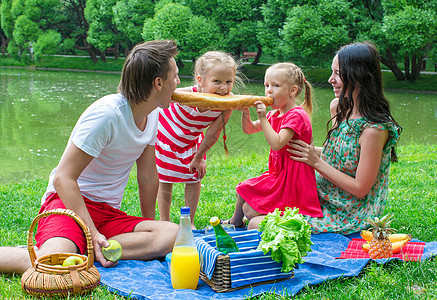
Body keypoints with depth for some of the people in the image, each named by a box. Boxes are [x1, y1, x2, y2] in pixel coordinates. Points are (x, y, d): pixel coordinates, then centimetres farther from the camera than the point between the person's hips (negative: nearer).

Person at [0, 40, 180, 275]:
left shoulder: (153, 115, 5)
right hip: (68, 201, -7)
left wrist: (148, 227, 21)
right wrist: (92, 233, -26)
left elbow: (147, 176, 16)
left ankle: (84, 252, -22)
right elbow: (63, 178, -20)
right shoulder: (106, 114, -20)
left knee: (172, 234, -23)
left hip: (109, 213, 8)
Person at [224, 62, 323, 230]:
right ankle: (235, 222, 38)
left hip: (291, 179, -9)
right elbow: (249, 129, 16)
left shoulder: (296, 116, -20)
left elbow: (277, 144, -31)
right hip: (277, 175, 9)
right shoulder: (276, 114, 9)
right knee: (243, 191, 18)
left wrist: (263, 118, -31)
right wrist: (246, 112, -4)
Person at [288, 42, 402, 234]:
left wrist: (317, 162, -19)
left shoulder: (374, 129, -25)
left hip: (348, 217, -8)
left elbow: (360, 189, -21)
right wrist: (309, 151, 0)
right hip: (323, 199, 8)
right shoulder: (340, 107, 1)